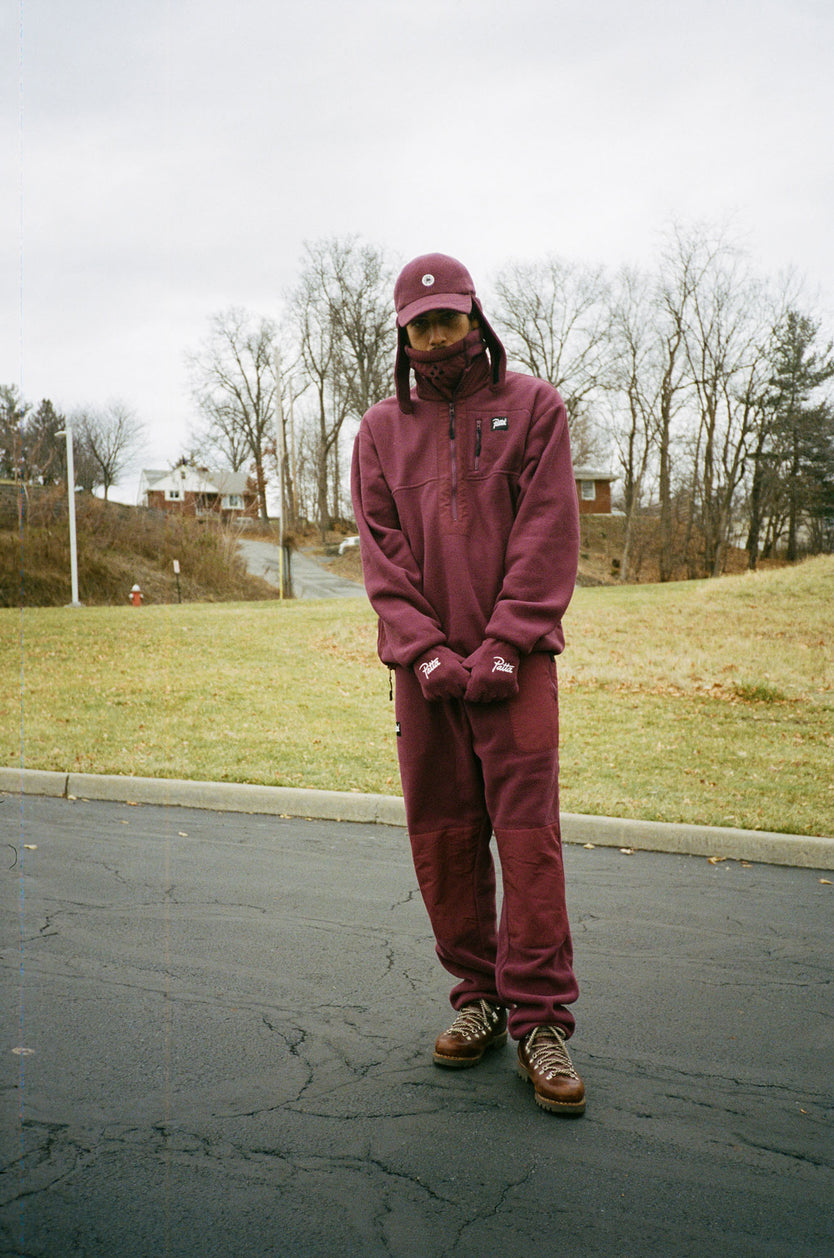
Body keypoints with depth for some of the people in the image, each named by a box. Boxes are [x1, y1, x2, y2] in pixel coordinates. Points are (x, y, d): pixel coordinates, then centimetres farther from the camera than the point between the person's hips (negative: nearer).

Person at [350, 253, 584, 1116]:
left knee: (527, 833, -7)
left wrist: (502, 648, -12)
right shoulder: (381, 429, 12)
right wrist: (426, 652, -8)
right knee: (441, 836, 5)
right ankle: (479, 996, 19)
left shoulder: (532, 406, 6)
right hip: (424, 664, 3)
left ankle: (539, 1019, 2)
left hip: (514, 659, -2)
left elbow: (547, 536, -2)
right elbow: (381, 550, 5)